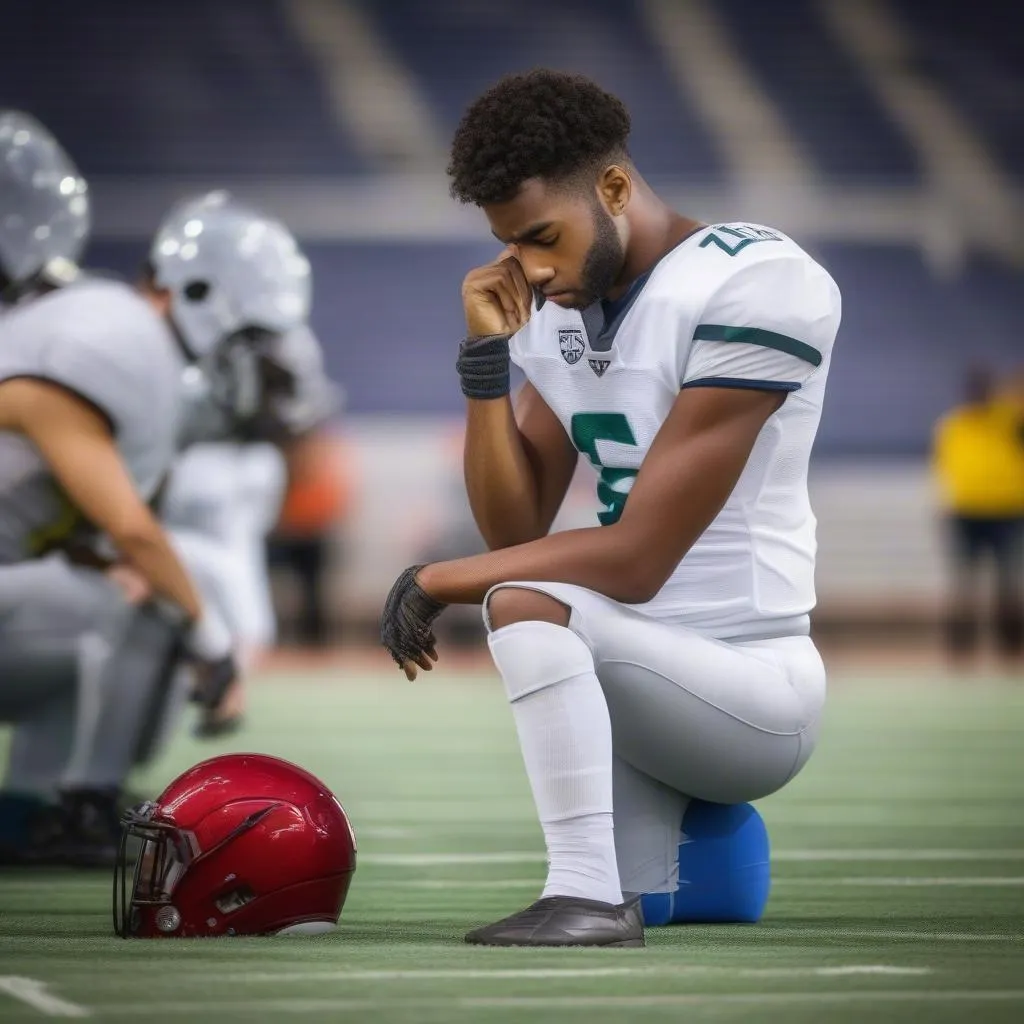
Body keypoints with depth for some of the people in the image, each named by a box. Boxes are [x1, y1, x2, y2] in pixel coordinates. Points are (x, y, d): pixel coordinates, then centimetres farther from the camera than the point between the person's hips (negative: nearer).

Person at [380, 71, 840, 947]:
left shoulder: (753, 285, -17)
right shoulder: (561, 307, 9)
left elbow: (638, 559, -20)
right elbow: (516, 532, 6)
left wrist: (439, 580, -14)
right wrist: (486, 356, -4)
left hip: (754, 686, -9)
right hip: (641, 676, 9)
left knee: (527, 600, -30)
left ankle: (589, 895, -27)